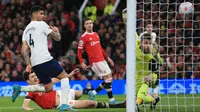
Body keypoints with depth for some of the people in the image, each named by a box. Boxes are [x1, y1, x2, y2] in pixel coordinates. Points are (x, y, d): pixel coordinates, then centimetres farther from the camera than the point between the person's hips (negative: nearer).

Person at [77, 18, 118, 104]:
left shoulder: (96, 34, 16)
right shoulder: (83, 37, -6)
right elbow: (79, 51, -7)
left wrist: (107, 57, 21)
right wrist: (82, 63, -17)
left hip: (102, 60, 8)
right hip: (95, 62, -8)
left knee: (109, 80, 6)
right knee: (108, 78, -11)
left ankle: (93, 92, 17)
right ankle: (111, 99, -4)